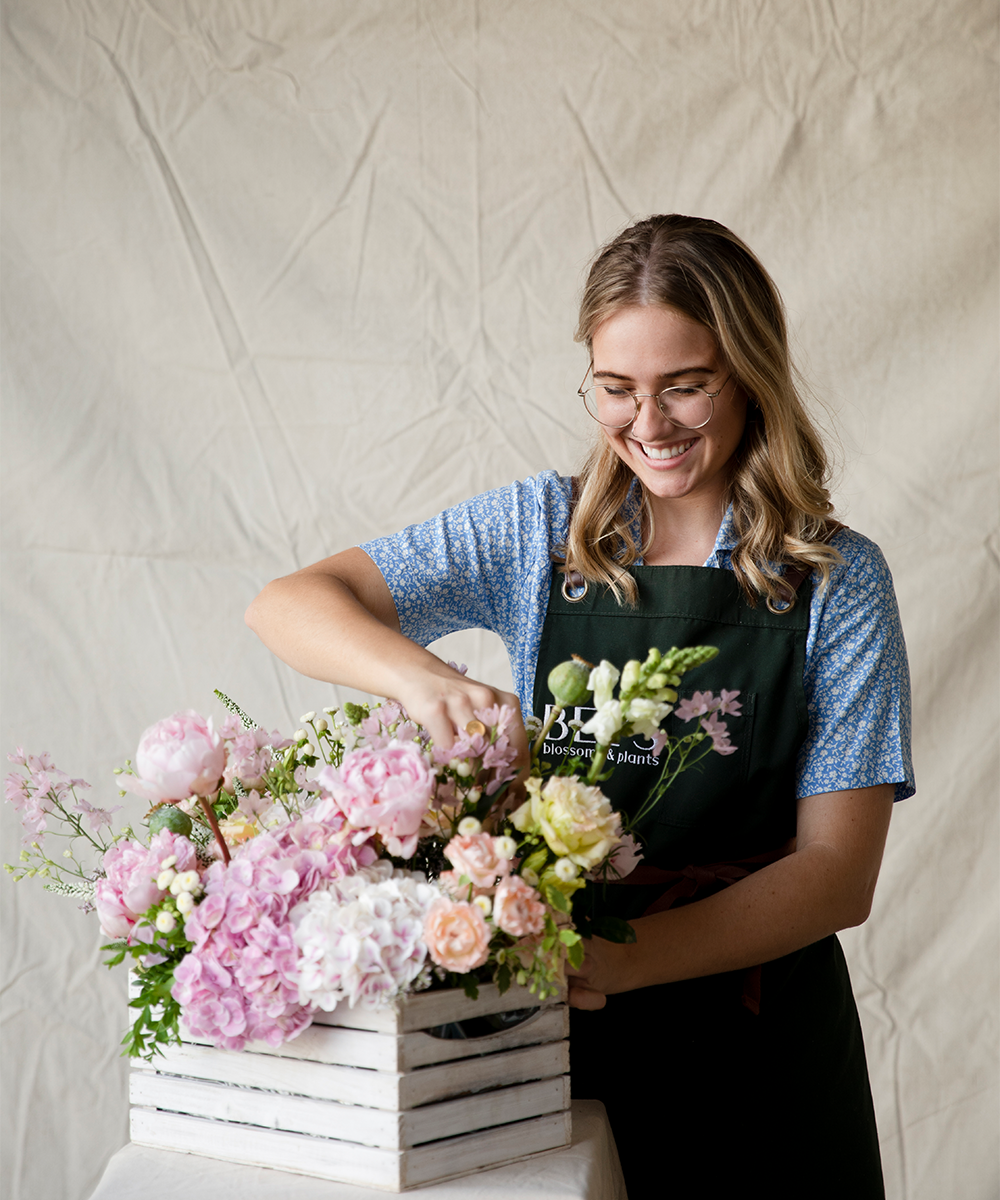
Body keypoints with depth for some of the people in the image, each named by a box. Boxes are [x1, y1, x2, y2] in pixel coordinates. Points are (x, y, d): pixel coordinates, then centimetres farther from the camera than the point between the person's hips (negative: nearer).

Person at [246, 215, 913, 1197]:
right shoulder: (538, 532, 1)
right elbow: (288, 604, -4)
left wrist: (619, 957, -24)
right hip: (551, 1034, 1)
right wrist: (420, 676, -26)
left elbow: (839, 873, -9)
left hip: (754, 1050, -1)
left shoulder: (836, 582, -4)